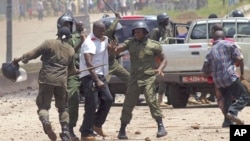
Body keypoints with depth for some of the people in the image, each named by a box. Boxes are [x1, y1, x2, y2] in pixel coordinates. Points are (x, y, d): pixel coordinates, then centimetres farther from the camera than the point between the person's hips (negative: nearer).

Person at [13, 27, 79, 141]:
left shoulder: (49, 43, 0)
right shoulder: (70, 50, 12)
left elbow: (33, 53, -2)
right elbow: (71, 69, 21)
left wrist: (20, 58, 12)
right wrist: (77, 71, 43)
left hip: (46, 80, -3)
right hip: (61, 80, 3)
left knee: (43, 105, 2)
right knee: (63, 107, 17)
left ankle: (45, 121, -29)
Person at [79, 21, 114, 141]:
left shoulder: (104, 39, 10)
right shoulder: (89, 43, -18)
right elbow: (89, 63, -29)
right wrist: (97, 80, -36)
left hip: (100, 75, 9)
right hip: (90, 76, -9)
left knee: (108, 100, 6)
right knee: (92, 105, -10)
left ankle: (97, 124, 21)